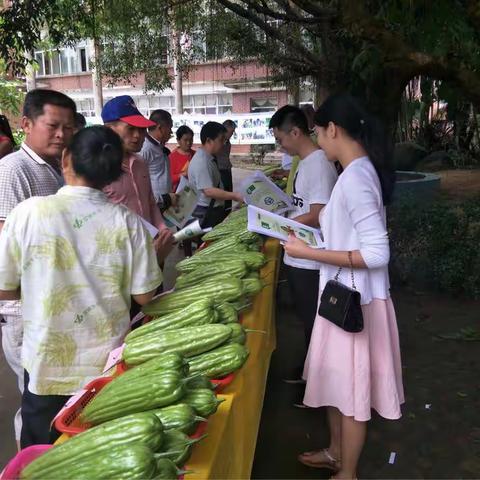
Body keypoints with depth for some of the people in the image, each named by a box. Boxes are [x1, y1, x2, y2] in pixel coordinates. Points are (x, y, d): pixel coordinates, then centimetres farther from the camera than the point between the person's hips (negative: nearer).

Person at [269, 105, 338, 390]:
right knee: (307, 318, 22)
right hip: (299, 257, 9)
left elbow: (317, 216, -24)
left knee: (314, 321, 5)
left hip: (310, 260, -9)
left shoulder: (318, 164, -19)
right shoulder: (306, 162, 11)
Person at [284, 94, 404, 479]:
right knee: (335, 379, 23)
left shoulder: (355, 178, -23)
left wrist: (309, 253, -23)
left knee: (350, 388, 9)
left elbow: (377, 254, -26)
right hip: (345, 295, 9)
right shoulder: (359, 171, 7)